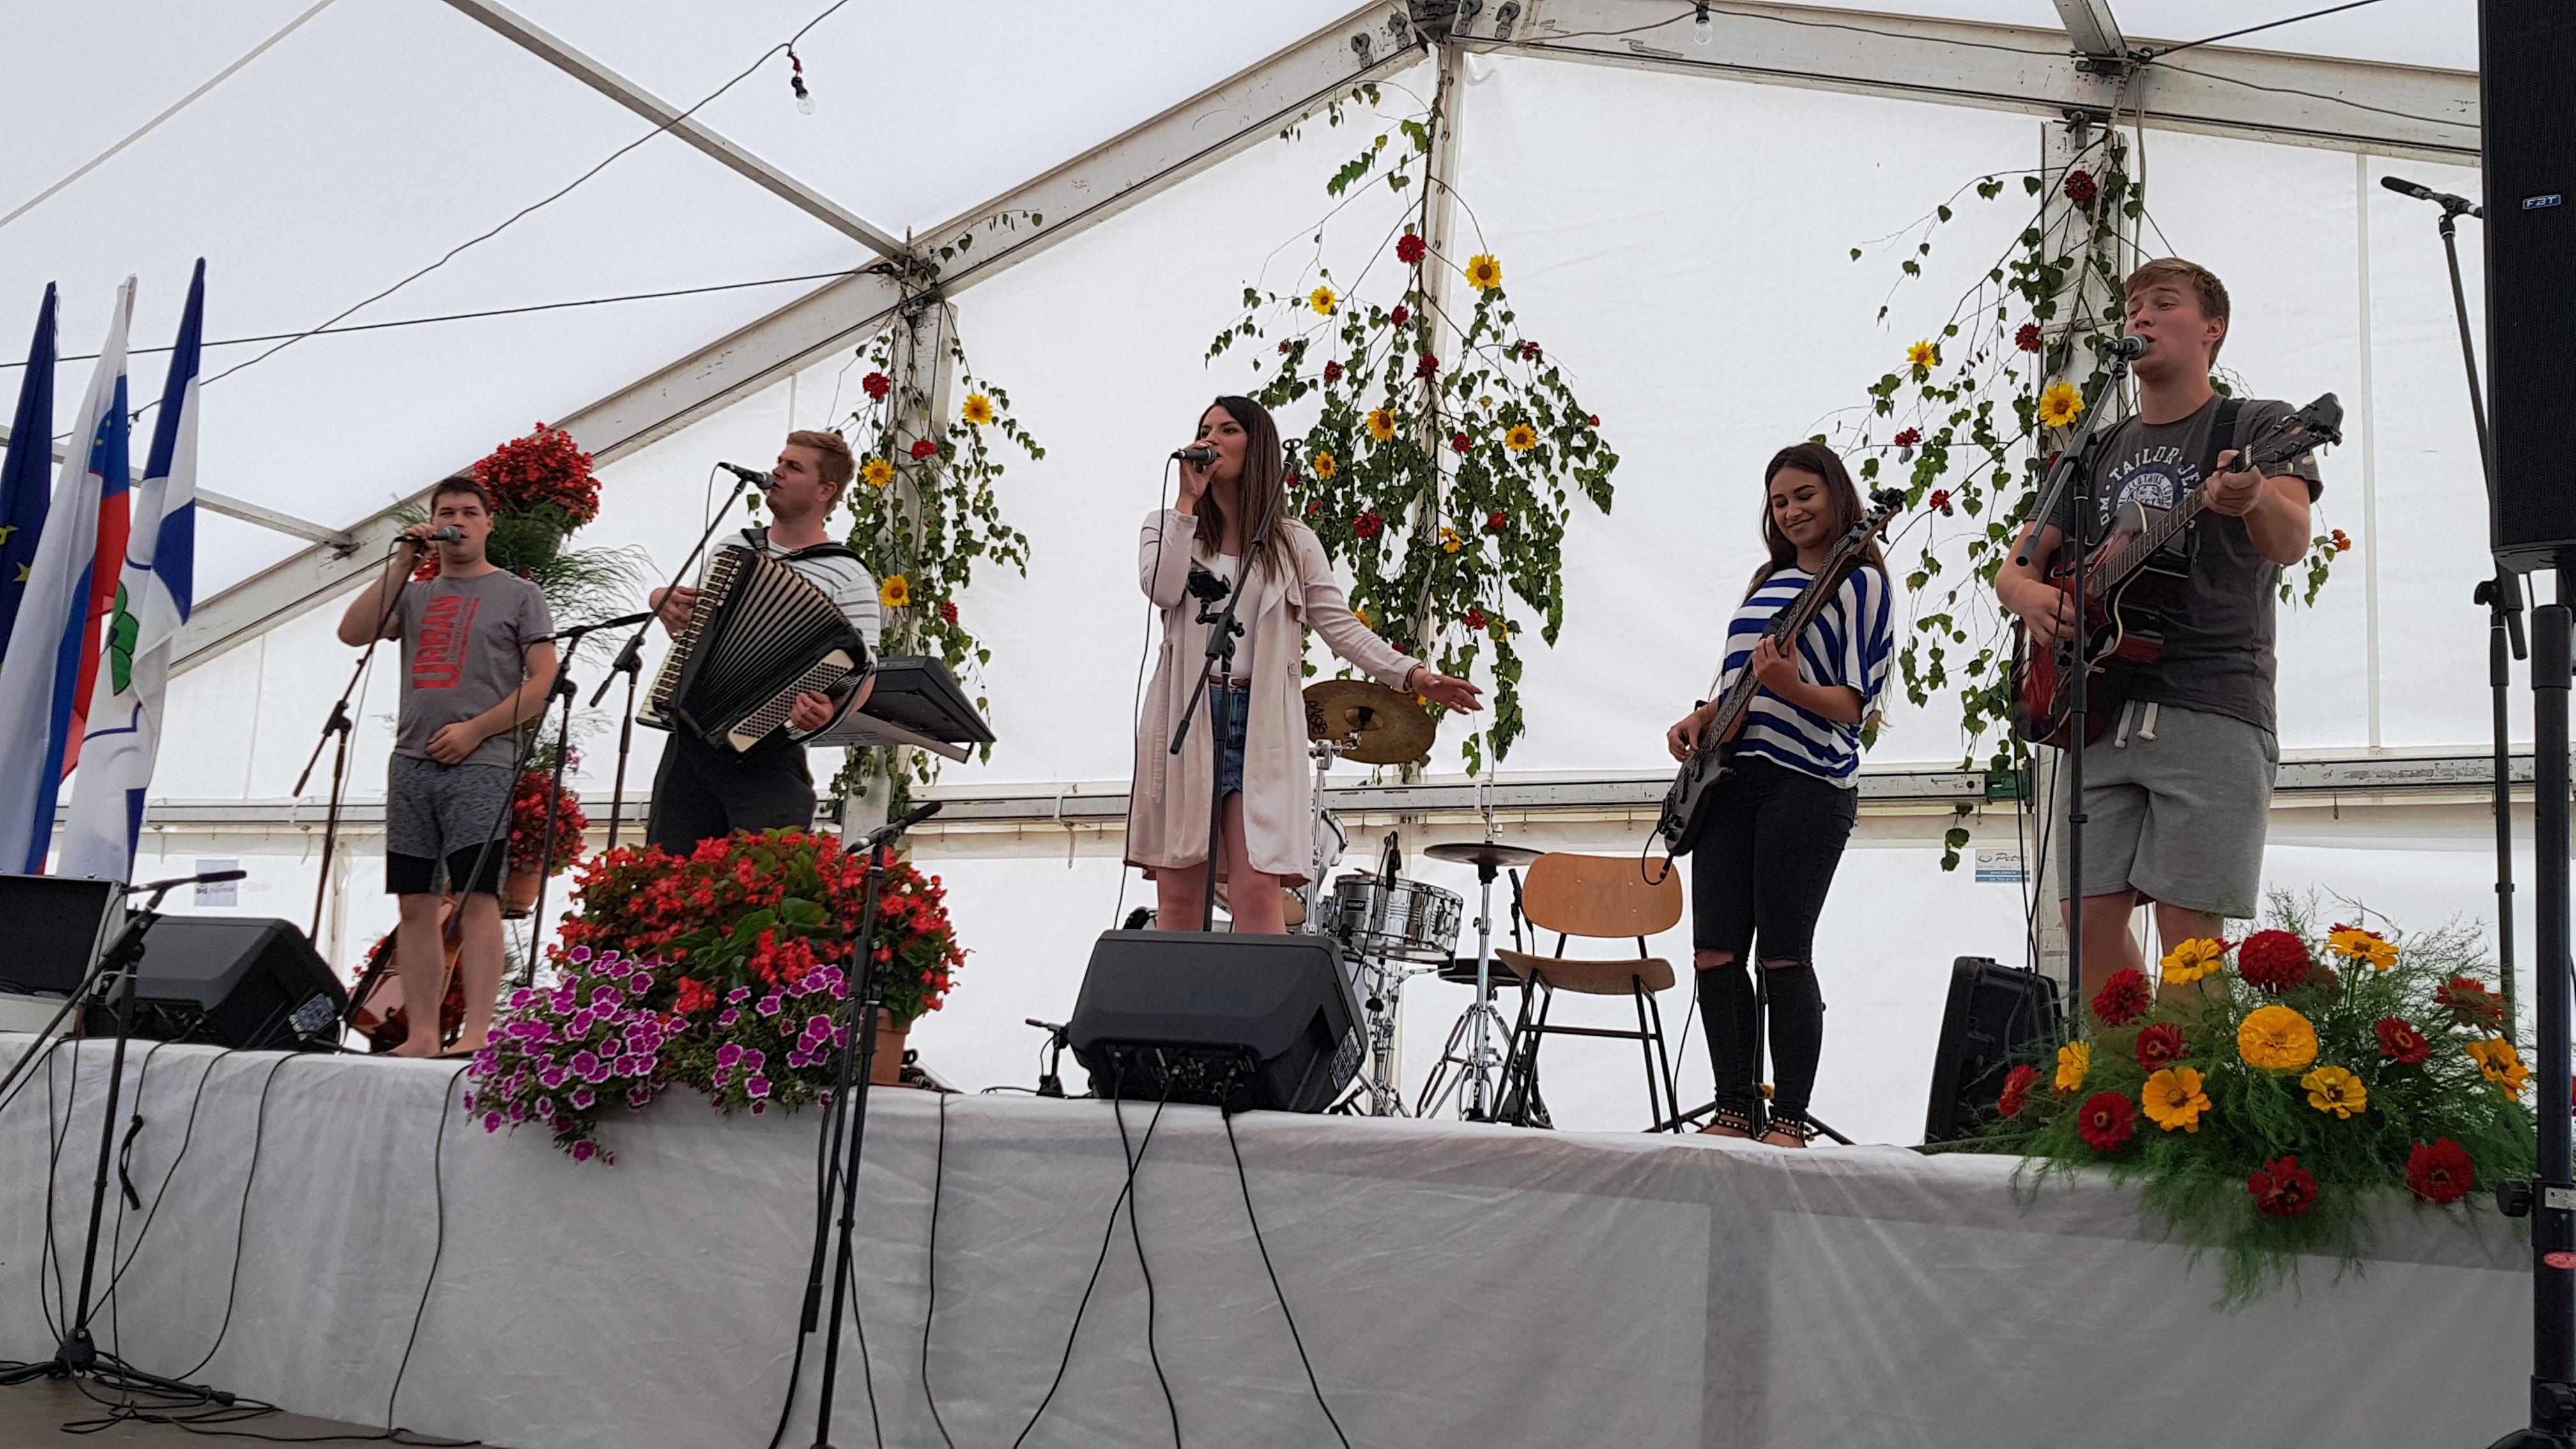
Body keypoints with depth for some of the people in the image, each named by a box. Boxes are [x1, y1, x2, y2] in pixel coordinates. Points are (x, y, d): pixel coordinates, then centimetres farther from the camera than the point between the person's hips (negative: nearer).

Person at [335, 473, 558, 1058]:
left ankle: (477, 1033, -16)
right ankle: (421, 1035, 5)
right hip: (411, 765, 5)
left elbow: (542, 680, -1)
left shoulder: (519, 595, 7)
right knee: (415, 904, 2)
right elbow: (353, 633, 5)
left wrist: (475, 730, -10)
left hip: (481, 765, -5)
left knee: (477, 896, -12)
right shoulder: (414, 595, 20)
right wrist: (401, 565, 2)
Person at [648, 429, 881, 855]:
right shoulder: (734, 547, 15)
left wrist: (829, 711, -30)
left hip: (767, 759, -6)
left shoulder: (847, 577, -4)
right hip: (690, 744, 6)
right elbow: (676, 601, 30)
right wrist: (664, 599, 6)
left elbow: (862, 676, -9)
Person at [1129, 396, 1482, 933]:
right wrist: (1188, 501, -1)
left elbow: (1340, 625, 5)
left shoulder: (1294, 543, 13)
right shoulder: (1169, 527, 14)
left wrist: (1412, 674, -9)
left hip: (1261, 725, -1)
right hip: (1185, 718, 1)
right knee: (1179, 892, -1)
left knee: (1258, 887, -13)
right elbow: (1161, 589, -8)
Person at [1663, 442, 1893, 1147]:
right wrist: (1702, 717, 8)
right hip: (1730, 777, 7)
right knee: (1715, 953, 3)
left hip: (1807, 783, -7)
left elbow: (1854, 703, -7)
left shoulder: (1860, 581, -1)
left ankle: (1790, 1121, 3)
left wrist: (1791, 687, -25)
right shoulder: (1769, 580, 21)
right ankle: (1737, 1112, 13)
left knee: (1782, 956, -7)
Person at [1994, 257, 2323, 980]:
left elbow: (2290, 544, -15)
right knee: (2092, 917, 4)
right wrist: (2027, 592, -5)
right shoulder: (2099, 452, 20)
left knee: (2189, 933, -7)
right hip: (2100, 712, 5)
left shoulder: (2258, 427, 4)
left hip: (2211, 710, -5)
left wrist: (2255, 501, -39)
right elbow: (2016, 566, 20)